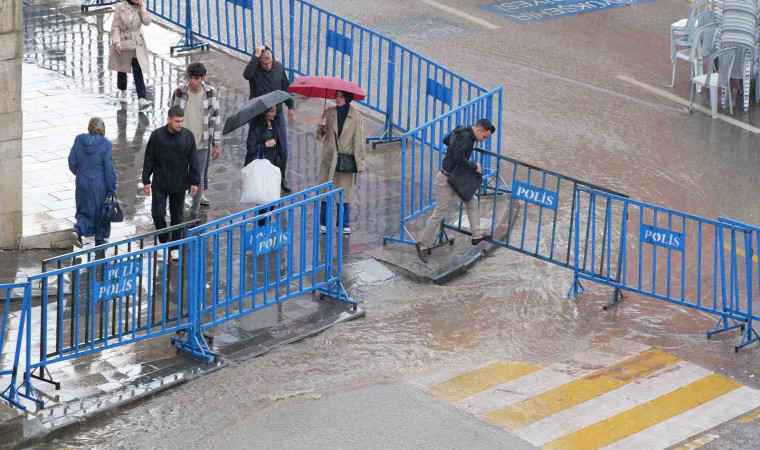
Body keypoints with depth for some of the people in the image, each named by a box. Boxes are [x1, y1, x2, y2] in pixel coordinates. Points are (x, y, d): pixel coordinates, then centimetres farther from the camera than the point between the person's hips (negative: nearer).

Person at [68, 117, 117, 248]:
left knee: (84, 209, 17)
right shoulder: (105, 144, -16)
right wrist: (112, 189, -7)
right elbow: (109, 168, -15)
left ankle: (78, 230, -9)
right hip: (99, 183, -3)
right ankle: (100, 240, 24)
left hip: (82, 182, 3)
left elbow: (72, 161, -1)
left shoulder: (79, 140, -6)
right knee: (101, 210, 15)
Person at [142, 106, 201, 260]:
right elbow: (148, 160, -3)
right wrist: (146, 180, -2)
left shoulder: (188, 136, -6)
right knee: (158, 213, -5)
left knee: (177, 216, 10)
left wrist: (195, 182, -1)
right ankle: (163, 241, 17)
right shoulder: (157, 135, -10)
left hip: (179, 184, 1)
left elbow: (194, 161, 1)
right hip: (160, 184, -1)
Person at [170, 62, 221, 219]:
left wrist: (216, 144, 0)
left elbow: (216, 118, -1)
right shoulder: (179, 93, -8)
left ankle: (194, 214, 19)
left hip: (202, 143, 0)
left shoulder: (211, 93, -8)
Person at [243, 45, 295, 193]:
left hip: (277, 114, 3)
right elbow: (247, 74, -41)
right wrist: (256, 56, -39)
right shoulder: (255, 70, -15)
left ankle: (282, 178, 25)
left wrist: (290, 106, 13)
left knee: (282, 149, 7)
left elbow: (285, 87, 11)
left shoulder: (279, 67, -3)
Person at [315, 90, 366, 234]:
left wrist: (360, 162, -6)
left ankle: (345, 224, 16)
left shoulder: (355, 116, -4)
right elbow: (320, 136, 5)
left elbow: (359, 139, -4)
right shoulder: (329, 113, 2)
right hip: (329, 158, 2)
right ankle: (324, 223, 15)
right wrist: (321, 127, -17)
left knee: (345, 192, 3)